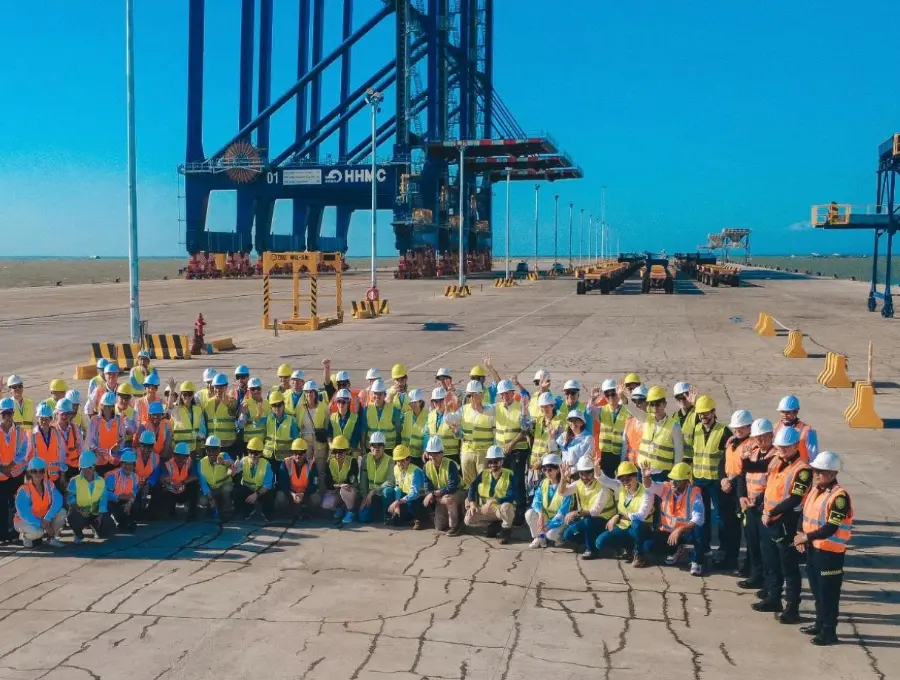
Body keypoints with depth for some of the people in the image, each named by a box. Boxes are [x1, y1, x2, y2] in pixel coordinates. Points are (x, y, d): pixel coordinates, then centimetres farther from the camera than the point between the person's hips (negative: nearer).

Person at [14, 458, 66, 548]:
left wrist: (46, 519, -36)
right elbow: (24, 514, -25)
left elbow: (58, 501, -22)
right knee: (36, 532, -36)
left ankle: (52, 537, 1)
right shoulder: (24, 490, -21)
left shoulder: (49, 484, -8)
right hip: (25, 521, -4)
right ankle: (25, 536, 2)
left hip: (44, 518, 4)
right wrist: (43, 524, -31)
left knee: (62, 512, -21)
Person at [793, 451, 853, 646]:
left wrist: (806, 536, -24)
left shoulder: (839, 496, -20)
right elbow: (805, 513, 14)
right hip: (813, 548, 9)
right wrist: (800, 534, -3)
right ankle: (820, 624, 34)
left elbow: (831, 528, -25)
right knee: (817, 590, 20)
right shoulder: (814, 490, 7)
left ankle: (829, 632, 10)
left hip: (830, 551, -9)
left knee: (828, 593, 0)